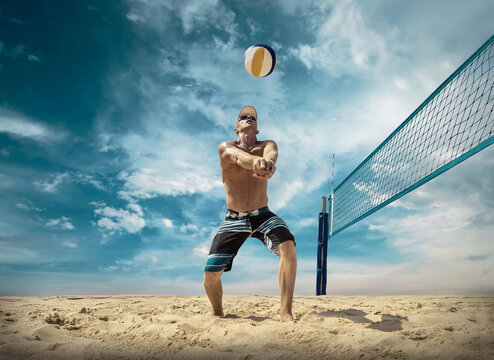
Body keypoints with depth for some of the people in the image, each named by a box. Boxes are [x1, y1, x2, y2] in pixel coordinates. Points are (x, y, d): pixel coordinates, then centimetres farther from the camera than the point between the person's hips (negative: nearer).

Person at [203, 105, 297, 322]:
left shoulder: (267, 145, 4)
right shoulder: (225, 148, -1)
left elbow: (271, 153, -23)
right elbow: (239, 157, -27)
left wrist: (267, 163, -50)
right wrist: (256, 161, -52)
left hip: (262, 215, 1)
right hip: (233, 219, 0)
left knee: (288, 245, -29)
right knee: (210, 273, -10)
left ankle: (285, 312, -22)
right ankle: (217, 313, 21)